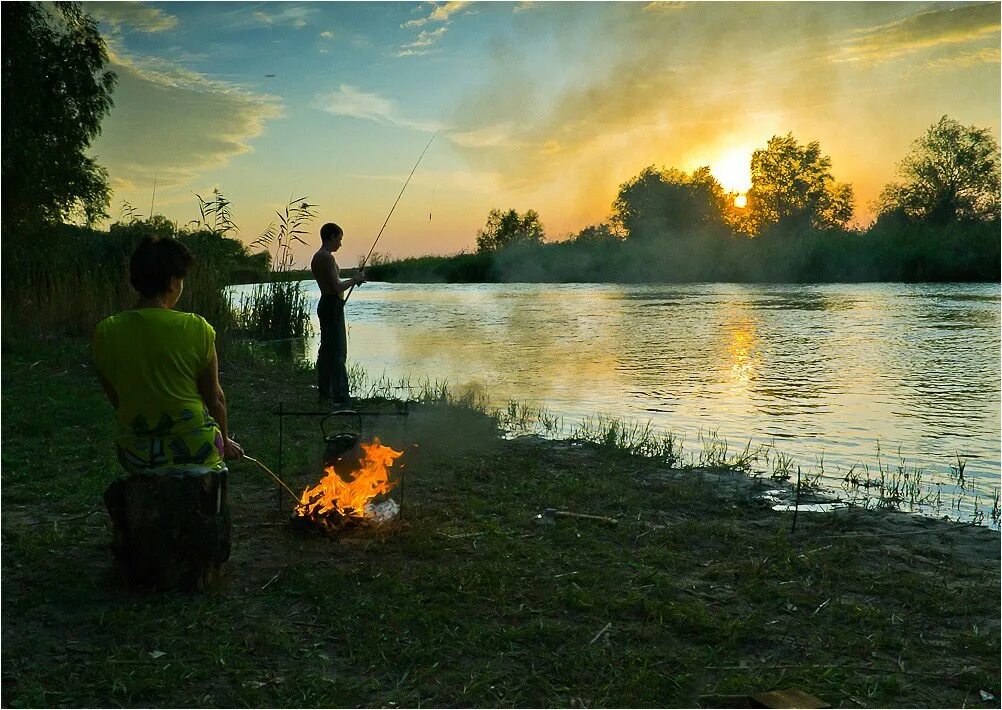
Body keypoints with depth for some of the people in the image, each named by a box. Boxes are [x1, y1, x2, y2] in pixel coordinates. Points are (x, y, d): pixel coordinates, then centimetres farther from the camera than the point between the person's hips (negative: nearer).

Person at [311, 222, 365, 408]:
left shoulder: (316, 258, 14)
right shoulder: (328, 258, -16)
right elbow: (337, 287, -20)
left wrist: (353, 280, 18)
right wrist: (355, 279, -6)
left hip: (324, 303, 10)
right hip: (333, 305, -10)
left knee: (326, 350, 13)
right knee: (338, 351, -8)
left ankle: (324, 395, 17)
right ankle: (340, 396, -7)